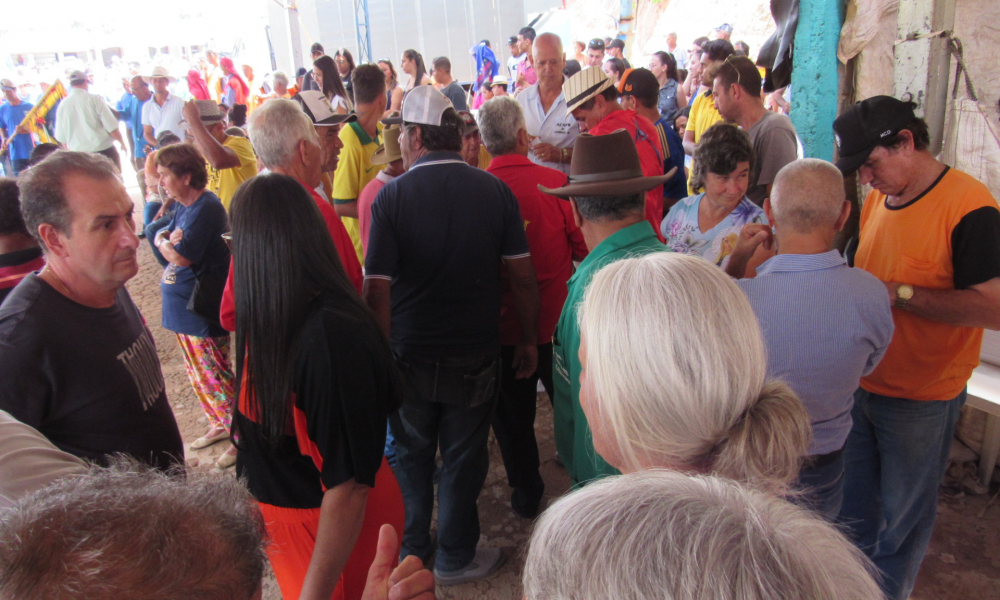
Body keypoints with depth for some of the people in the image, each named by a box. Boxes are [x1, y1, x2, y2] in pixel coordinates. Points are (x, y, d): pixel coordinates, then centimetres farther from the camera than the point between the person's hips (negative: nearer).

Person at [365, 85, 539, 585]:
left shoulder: (392, 196, -13)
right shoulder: (495, 191, -7)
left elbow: (377, 288, -15)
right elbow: (522, 276, -4)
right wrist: (528, 340, 7)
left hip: (410, 356, 0)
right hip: (475, 355, 1)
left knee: (411, 455, 19)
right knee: (463, 458, 15)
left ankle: (411, 554, 37)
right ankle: (455, 559, 32)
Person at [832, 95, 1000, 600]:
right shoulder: (877, 200, 5)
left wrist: (901, 294, -26)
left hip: (921, 400, -6)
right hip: (860, 385, 7)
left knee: (901, 517, 13)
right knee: (853, 507, 20)